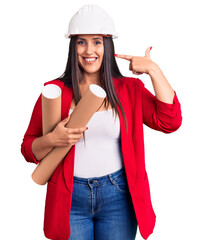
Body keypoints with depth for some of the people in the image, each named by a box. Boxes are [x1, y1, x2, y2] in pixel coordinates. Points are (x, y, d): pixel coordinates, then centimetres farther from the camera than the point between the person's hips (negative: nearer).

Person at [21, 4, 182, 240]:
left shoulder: (129, 89, 3)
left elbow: (170, 122, -11)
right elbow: (28, 149, 3)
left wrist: (154, 70, -12)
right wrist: (53, 139, -18)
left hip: (118, 195, 1)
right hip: (70, 198, 0)